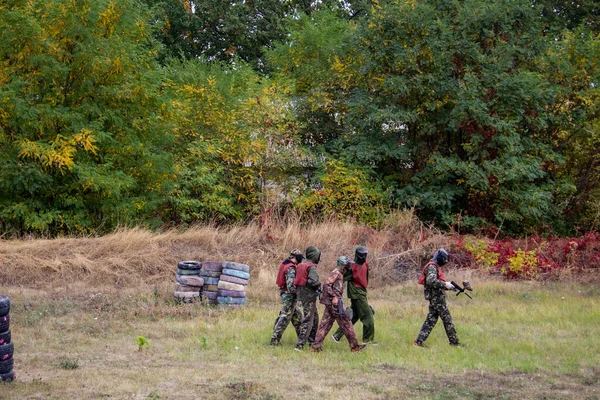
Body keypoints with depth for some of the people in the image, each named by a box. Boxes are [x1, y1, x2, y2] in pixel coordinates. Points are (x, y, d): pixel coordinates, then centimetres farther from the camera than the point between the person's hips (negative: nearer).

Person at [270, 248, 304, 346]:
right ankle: (274, 340, -6)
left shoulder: (285, 264, 10)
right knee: (285, 318, -7)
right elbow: (290, 286, -27)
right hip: (289, 295, -10)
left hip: (284, 294, 10)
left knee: (297, 316, 18)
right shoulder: (291, 268, -19)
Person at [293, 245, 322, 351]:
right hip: (309, 296, -9)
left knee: (315, 318, 22)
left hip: (301, 294, 9)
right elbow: (313, 281, -28)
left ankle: (312, 341, 31)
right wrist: (319, 286, -8)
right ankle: (300, 344, -12)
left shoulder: (300, 266, 12)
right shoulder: (312, 267, -15)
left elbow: (296, 280, 14)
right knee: (308, 320, -7)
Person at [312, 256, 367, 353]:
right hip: (334, 302, -10)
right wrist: (334, 296, -25)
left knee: (325, 324, 8)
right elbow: (326, 285, -20)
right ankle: (354, 346, 1)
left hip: (330, 303, 10)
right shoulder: (336, 273, -10)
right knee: (346, 323, -4)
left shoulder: (339, 274, 20)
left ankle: (316, 346, 6)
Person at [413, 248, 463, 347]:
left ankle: (419, 341, 3)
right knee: (447, 319, -2)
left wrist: (447, 287, 12)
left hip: (434, 298, 10)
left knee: (431, 320, 7)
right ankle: (454, 342, 4)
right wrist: (445, 284, -21)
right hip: (437, 297, -10)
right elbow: (431, 281, -27)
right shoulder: (432, 267, -12)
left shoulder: (435, 267, 20)